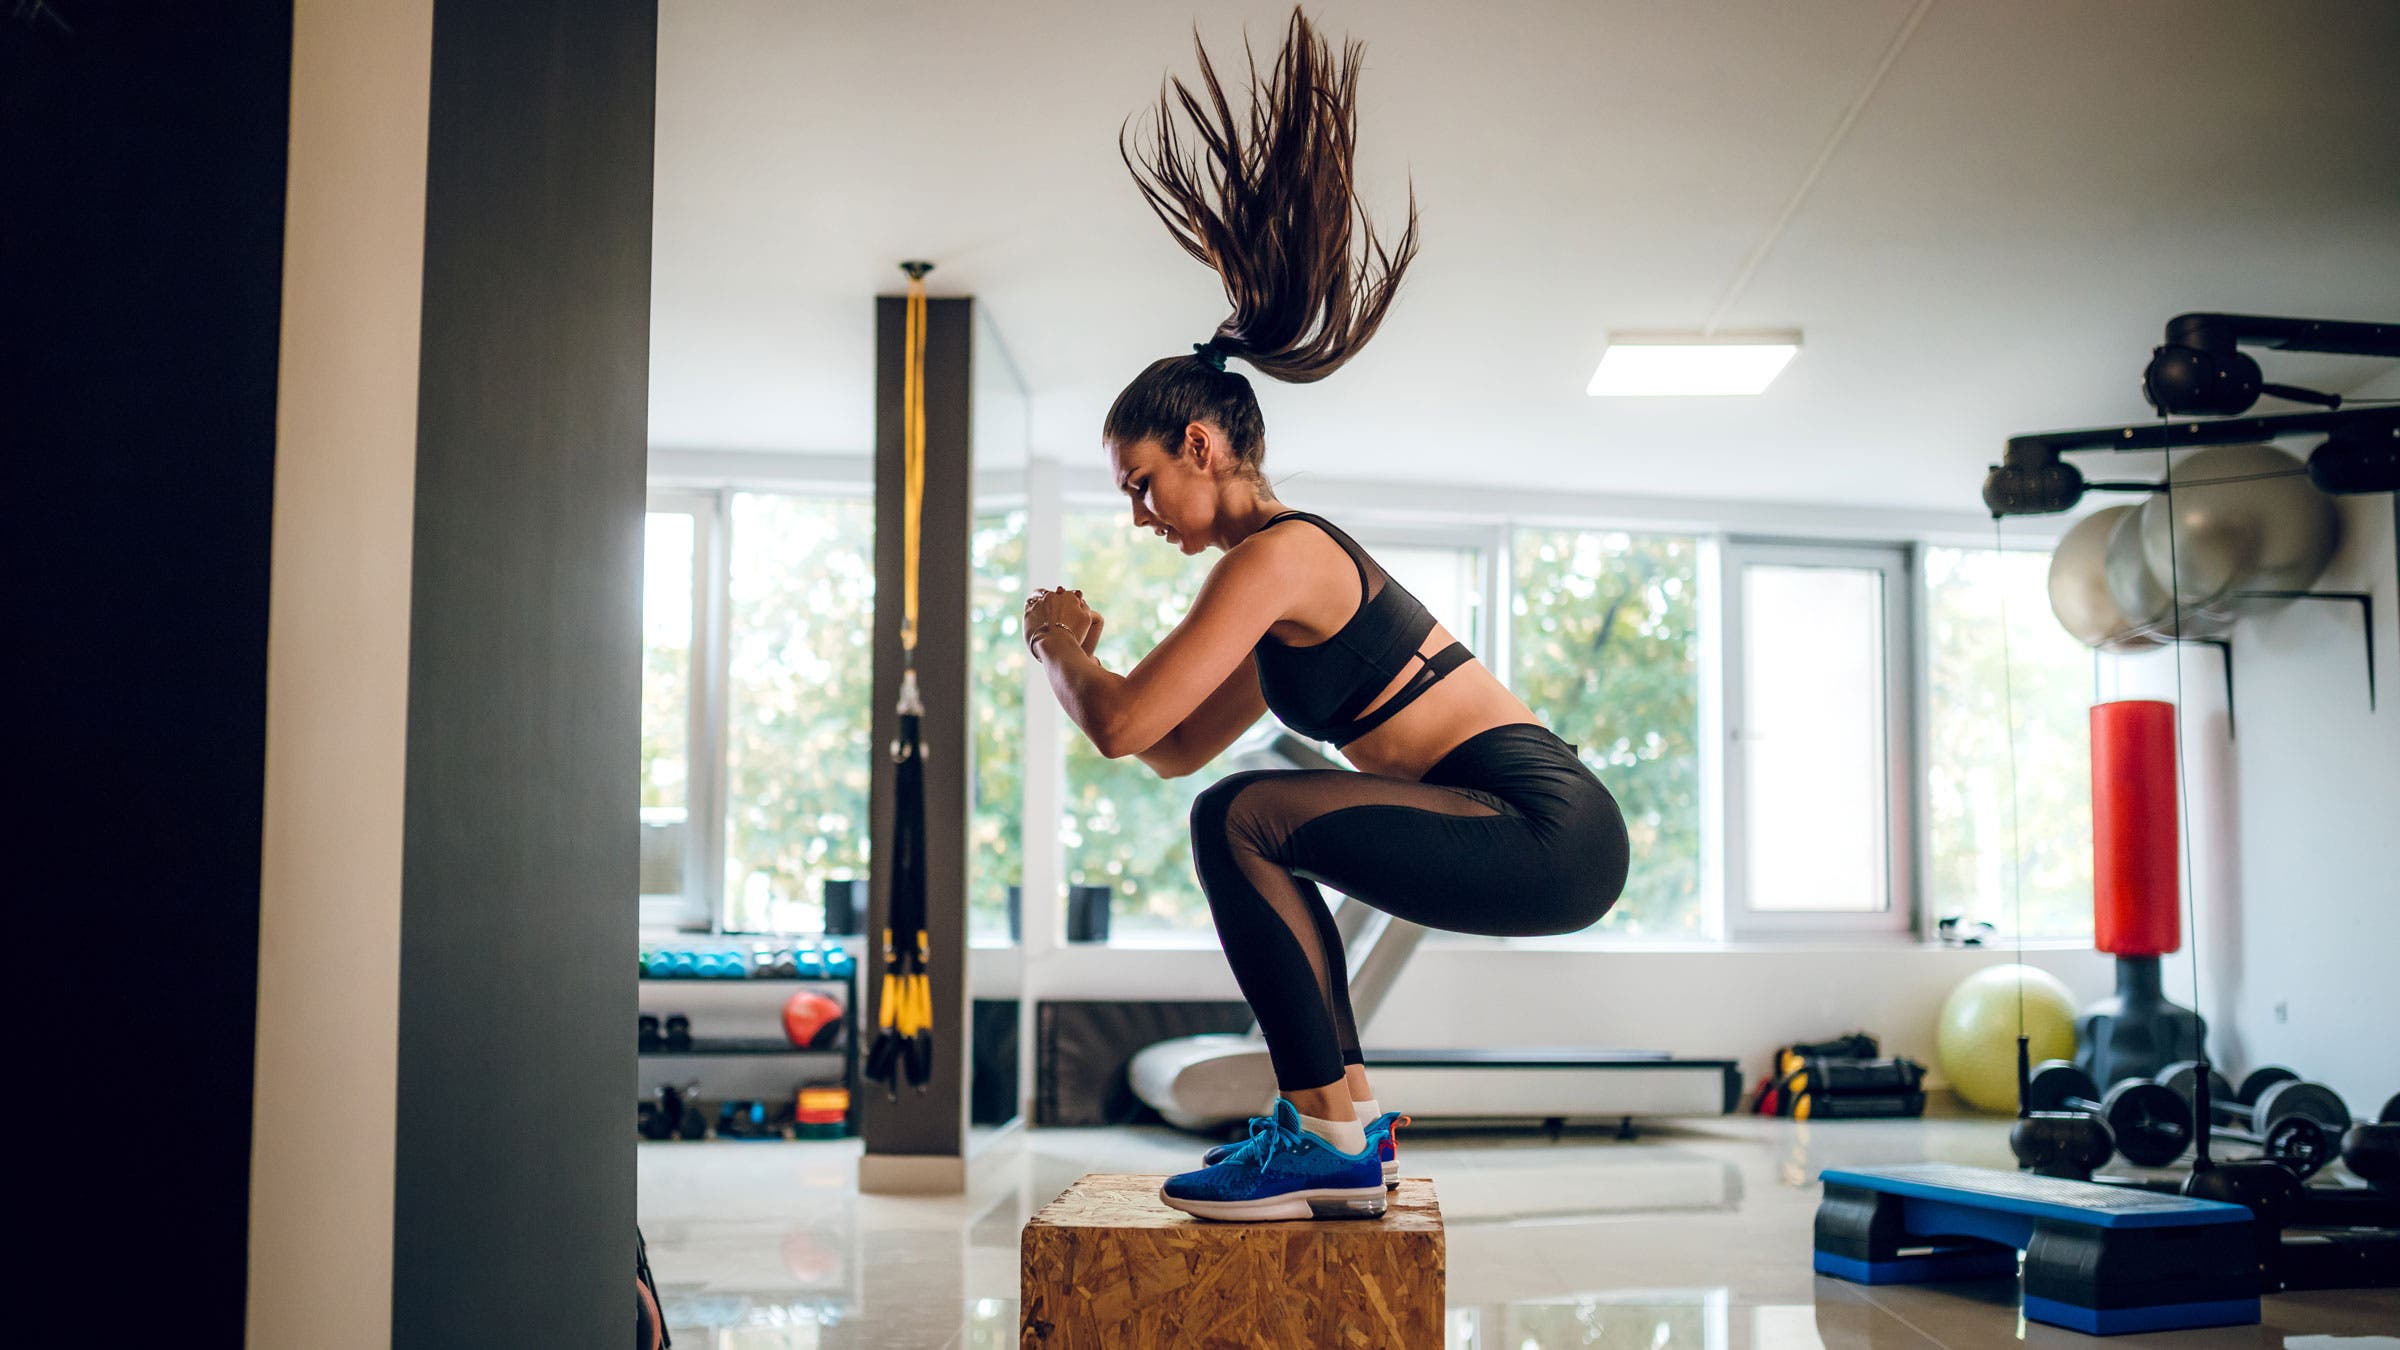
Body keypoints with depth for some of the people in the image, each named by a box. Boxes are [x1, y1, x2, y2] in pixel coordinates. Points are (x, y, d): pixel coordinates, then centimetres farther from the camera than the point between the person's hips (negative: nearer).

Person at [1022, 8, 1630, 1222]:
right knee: (1265, 842, 25)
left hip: (1550, 836, -10)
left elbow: (1123, 728, -16)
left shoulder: (1272, 557, -11)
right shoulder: (1293, 565, 19)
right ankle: (1342, 1112, 23)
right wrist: (1080, 655, 20)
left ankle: (1330, 1137, -12)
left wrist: (1057, 648, 4)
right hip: (1540, 834, 10)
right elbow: (1180, 747, 28)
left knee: (1242, 821, -19)